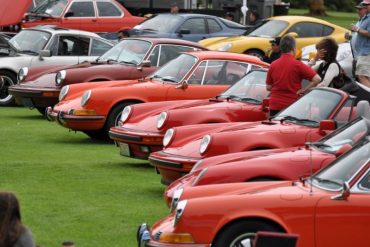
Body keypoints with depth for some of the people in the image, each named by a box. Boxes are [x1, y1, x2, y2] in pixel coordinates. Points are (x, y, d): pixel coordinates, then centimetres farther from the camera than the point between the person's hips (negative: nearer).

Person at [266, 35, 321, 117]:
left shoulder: (273, 65, 4)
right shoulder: (297, 65, -8)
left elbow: (268, 87, 11)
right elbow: (317, 79, -14)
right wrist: (304, 90, -6)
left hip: (274, 107, 4)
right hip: (291, 106, -4)